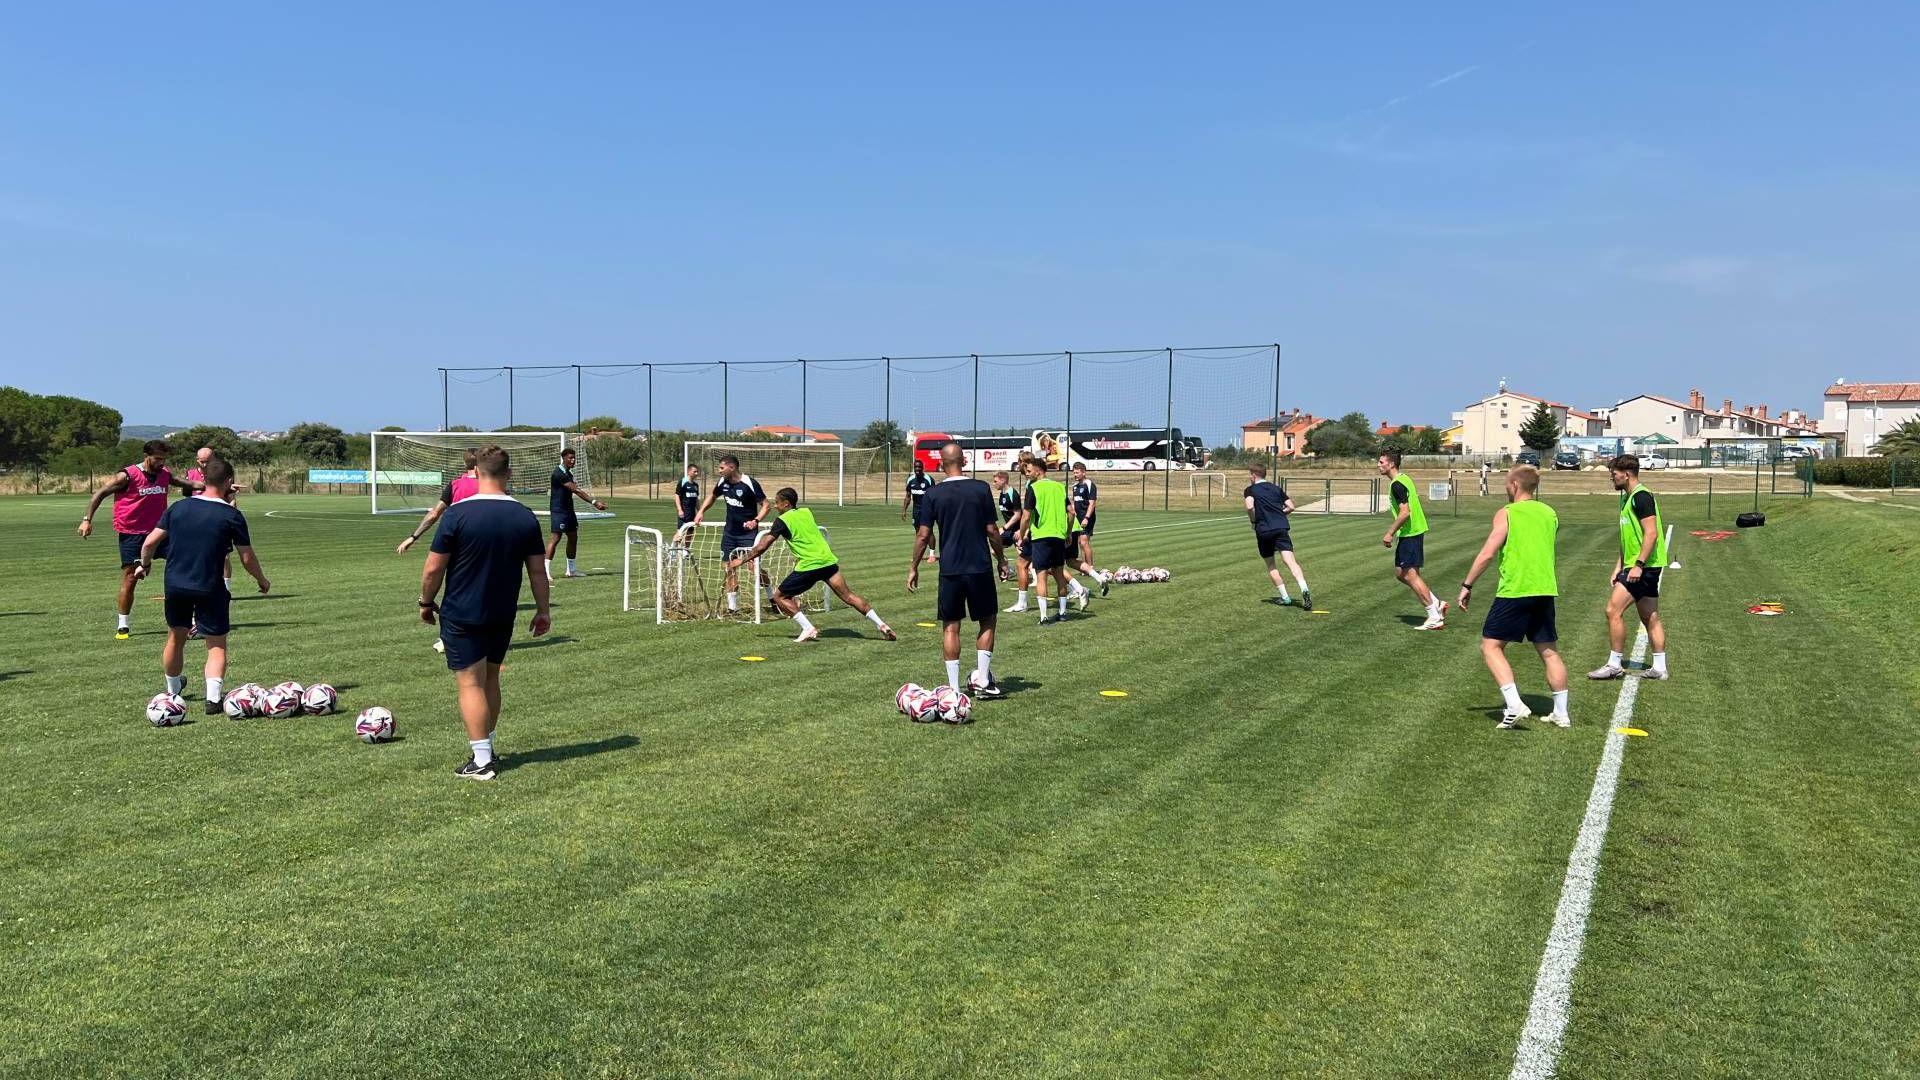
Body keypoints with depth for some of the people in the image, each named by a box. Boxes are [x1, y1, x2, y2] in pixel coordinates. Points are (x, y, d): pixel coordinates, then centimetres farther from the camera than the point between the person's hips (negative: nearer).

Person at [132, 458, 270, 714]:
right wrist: (261, 579, 12)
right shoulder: (232, 515, -10)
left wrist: (144, 565, 22)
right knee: (217, 644, 5)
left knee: (176, 637, 22)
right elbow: (247, 557, -5)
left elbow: (149, 543, 3)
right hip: (209, 589, -4)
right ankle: (214, 698, -9)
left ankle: (173, 691, 41)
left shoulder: (178, 507, 2)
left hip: (175, 585, 4)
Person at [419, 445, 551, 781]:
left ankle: (481, 760, -2)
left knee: (470, 684, 0)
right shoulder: (525, 517, -3)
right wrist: (543, 611, 12)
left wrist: (426, 603, 5)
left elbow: (433, 568, -11)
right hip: (504, 616, 4)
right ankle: (486, 749, 26)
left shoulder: (458, 514, -14)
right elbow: (538, 570, 2)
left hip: (461, 615, -4)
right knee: (490, 679, 18)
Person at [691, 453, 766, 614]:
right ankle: (733, 607, 12)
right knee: (730, 569, 5)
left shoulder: (750, 483, -17)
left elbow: (765, 505, -12)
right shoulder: (723, 482, 2)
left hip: (748, 532, -6)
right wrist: (701, 511, 11)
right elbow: (712, 495, 23)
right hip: (729, 533, 6)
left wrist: (756, 520, -27)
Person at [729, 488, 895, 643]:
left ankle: (808, 629, -4)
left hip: (808, 566, -6)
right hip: (828, 560, 6)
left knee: (779, 597, 7)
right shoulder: (806, 512, 15)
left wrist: (741, 560, 8)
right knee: (848, 596, 7)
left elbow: (761, 548, -2)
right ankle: (881, 624, -1)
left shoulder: (782, 520, -2)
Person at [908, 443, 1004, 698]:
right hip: (980, 568, 0)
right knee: (988, 621, 14)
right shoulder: (981, 489, -4)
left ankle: (954, 687, 4)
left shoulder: (934, 494, -2)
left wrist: (914, 568, 7)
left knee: (950, 627, 7)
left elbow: (923, 535, -3)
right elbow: (992, 530, -2)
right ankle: (981, 680, 8)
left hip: (949, 570, 0)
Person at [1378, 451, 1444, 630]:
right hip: (1415, 530, 10)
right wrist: (1395, 531, 24)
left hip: (1410, 533, -10)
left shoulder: (1397, 484, -17)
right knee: (1400, 573, 14)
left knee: (1410, 575, -6)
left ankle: (1434, 617, -3)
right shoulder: (1405, 479, 15)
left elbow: (1405, 513, -24)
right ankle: (1436, 603, 16)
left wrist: (1390, 533, -18)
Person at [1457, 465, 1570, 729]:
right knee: (1549, 651, 13)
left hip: (1514, 591, -6)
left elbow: (1487, 553, -11)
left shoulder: (1506, 513, -5)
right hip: (1545, 590, 6)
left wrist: (1467, 585, -6)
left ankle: (1515, 706, -13)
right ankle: (1561, 714, 17)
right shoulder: (1550, 513, 13)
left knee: (1490, 646, 0)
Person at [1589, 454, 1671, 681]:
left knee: (1613, 610, -11)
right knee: (1650, 618, 12)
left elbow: (1651, 533, -22)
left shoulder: (1641, 497, -14)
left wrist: (1639, 565, -25)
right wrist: (1619, 566, 20)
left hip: (1643, 566, -10)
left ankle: (1614, 664, -5)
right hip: (1644, 568, 10)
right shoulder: (1627, 497, 17)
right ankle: (1659, 667, 16)